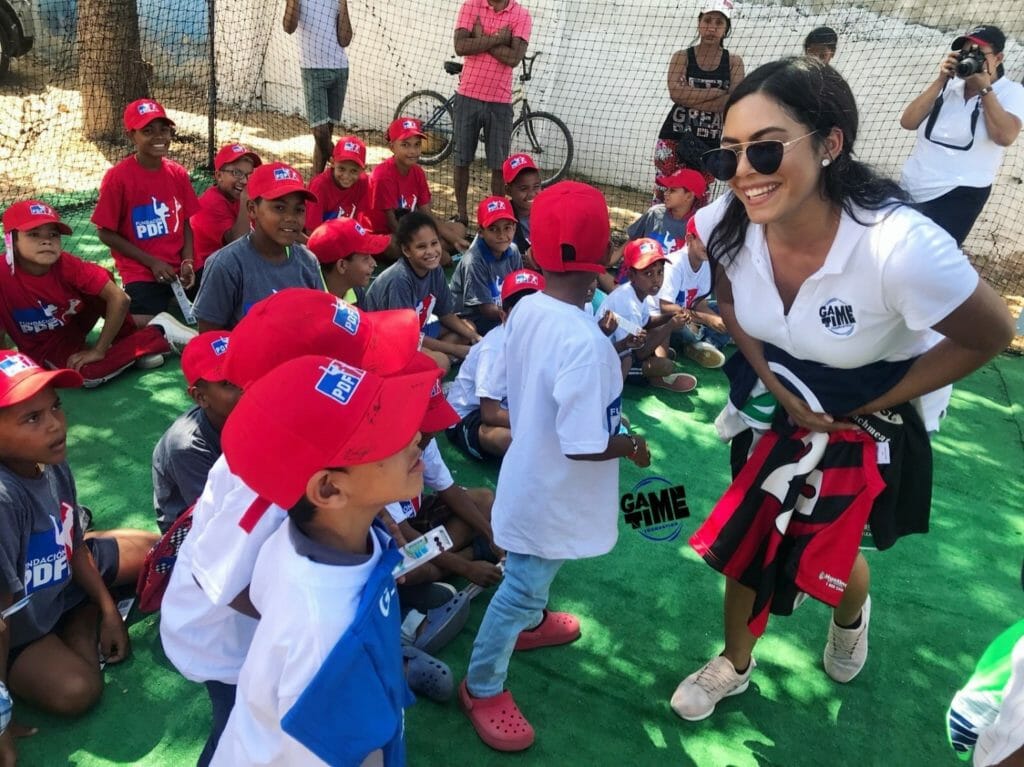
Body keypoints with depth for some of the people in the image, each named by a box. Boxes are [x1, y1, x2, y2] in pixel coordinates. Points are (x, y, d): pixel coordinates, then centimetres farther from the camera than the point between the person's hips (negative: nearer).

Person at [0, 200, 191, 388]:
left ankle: (129, 338, -7)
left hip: (73, 325, 2)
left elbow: (119, 298, -26)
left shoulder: (67, 265, -23)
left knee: (101, 281, -26)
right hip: (44, 348, -1)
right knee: (88, 373, -33)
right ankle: (159, 335, -17)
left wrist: (98, 350, -24)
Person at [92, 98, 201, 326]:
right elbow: (106, 233, -6)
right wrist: (152, 262, -11)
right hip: (142, 273, -5)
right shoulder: (118, 177, -10)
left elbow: (185, 223, 9)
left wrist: (187, 262, -7)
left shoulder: (178, 174, 4)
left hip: (179, 269, 5)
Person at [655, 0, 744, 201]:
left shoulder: (734, 62, 4)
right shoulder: (682, 57, 3)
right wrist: (716, 92, -14)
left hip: (709, 143, 1)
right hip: (674, 138, -1)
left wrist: (690, 98, -15)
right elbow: (676, 92, -15)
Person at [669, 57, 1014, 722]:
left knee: (825, 560, 14)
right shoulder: (728, 225, -24)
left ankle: (853, 612, 54)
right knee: (744, 541, 13)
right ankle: (734, 665, 42)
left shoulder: (901, 246, -38)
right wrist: (774, 384, -10)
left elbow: (991, 335, -20)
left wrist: (865, 409, -15)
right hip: (783, 400, 3)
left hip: (873, 417, -3)